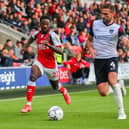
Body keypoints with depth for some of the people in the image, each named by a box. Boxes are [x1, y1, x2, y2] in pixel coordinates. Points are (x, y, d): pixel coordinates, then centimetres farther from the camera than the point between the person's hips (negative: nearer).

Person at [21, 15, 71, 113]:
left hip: (51, 64, -2)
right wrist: (25, 47, 24)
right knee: (32, 77, -27)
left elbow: (60, 51, -27)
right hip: (39, 62, 3)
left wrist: (48, 45, -39)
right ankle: (28, 104, -27)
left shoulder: (52, 35, -18)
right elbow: (32, 38, 27)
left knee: (56, 86, 17)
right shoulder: (37, 34, -2)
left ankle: (65, 92, 56)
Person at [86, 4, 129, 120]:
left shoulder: (117, 28, -4)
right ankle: (119, 87, 32)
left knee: (112, 79, -33)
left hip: (111, 58, -3)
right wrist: (91, 49, -2)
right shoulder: (95, 24, 6)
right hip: (98, 60, 3)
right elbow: (89, 40, 20)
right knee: (103, 92, -6)